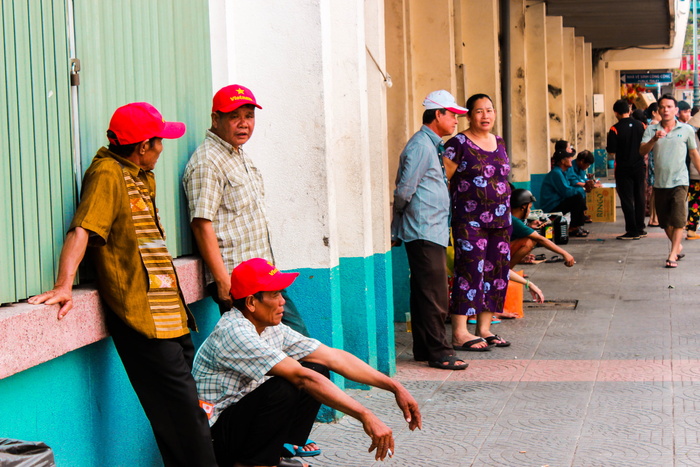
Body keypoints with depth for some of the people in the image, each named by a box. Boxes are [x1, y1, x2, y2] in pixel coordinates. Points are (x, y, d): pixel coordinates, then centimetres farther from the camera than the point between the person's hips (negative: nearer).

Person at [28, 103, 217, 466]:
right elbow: (82, 229, -23)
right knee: (182, 411, -7)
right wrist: (64, 285, -34)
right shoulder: (107, 173, -11)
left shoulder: (143, 177, 18)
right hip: (141, 314, -9)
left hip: (168, 312, 9)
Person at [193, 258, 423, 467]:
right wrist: (365, 417, -33)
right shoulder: (234, 332, -24)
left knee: (318, 371, 0)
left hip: (243, 420, 9)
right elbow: (301, 377, -30)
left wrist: (395, 387, -2)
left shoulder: (273, 330, 4)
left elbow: (335, 357, 4)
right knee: (284, 387, -30)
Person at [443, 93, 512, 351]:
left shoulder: (499, 143, 14)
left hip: (500, 220, 7)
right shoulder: (458, 144, -7)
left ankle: (484, 329, 14)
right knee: (470, 271, -10)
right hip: (470, 220, -7)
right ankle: (460, 333, -6)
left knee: (496, 272, 6)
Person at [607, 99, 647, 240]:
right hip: (639, 167, 4)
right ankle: (640, 229, 18)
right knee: (639, 198, 13)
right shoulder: (641, 126, 1)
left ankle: (632, 231, -1)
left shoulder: (615, 129, -13)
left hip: (623, 168, -4)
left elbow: (611, 152, -11)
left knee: (627, 199, 0)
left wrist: (614, 155, 8)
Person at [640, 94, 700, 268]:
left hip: (679, 181, -3)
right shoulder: (651, 130, 1)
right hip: (659, 182, 3)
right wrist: (654, 139, -28)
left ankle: (672, 255, -10)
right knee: (665, 221, 13)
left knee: (678, 220, -13)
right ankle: (677, 247, 35)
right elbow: (642, 150, -11)